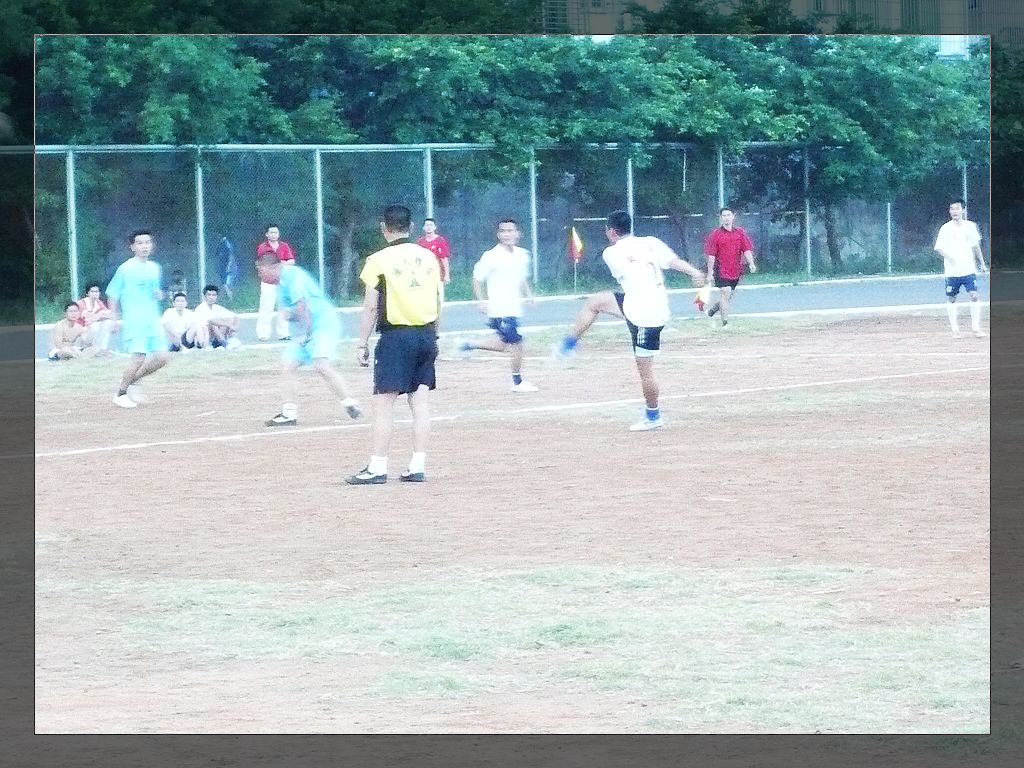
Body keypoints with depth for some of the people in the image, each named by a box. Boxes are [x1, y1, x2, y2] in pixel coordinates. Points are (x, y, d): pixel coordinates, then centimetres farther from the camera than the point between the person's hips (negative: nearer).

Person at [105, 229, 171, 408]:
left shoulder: (154, 268, 13)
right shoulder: (126, 269, -5)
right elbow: (113, 295, -1)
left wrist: (159, 295, 3)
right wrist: (115, 318, -6)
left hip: (153, 320, 6)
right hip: (134, 321, -6)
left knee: (162, 357, -2)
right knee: (139, 358, -15)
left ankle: (132, 382, 16)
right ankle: (120, 394, 2)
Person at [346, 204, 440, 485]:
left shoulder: (379, 260, -7)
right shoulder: (428, 257, 9)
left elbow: (371, 307, -8)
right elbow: (438, 301, 13)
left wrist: (362, 344, -3)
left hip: (396, 335, -5)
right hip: (426, 334, 5)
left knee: (384, 402, -4)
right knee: (420, 401, 7)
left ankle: (377, 467, -7)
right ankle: (418, 466, 6)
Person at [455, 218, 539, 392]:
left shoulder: (523, 255, 7)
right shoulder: (492, 257, -12)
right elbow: (477, 279, -7)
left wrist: (528, 294, 9)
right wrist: (482, 301, -16)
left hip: (514, 308, 7)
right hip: (500, 310, -7)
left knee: (502, 345, 13)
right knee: (516, 344, -6)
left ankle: (470, 345, 30)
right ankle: (518, 382, 8)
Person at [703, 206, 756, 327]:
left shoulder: (740, 232, 6)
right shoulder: (715, 234, -3)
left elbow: (746, 249, 2)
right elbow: (711, 255, -4)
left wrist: (751, 263, -14)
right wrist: (710, 273, -6)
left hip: (736, 271, 4)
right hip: (721, 271, -4)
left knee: (728, 296, 13)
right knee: (725, 293, -15)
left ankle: (713, 308, 40)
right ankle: (725, 322, -14)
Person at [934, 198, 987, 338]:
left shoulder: (970, 226, 6)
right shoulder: (945, 228, -4)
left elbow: (975, 245, 18)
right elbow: (939, 248, -6)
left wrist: (981, 262, 21)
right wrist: (948, 257, -24)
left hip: (969, 270, 2)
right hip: (952, 272, -2)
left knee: (974, 295, -9)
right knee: (951, 299, 4)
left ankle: (976, 326, -2)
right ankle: (954, 328, 14)